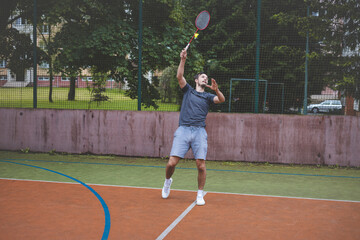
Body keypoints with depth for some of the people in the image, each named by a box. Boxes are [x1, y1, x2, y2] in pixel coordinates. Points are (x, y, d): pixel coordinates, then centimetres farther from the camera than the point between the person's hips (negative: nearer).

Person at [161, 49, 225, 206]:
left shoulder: (208, 96, 18)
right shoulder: (188, 91, 18)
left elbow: (221, 100, -2)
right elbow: (179, 76, 3)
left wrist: (216, 90, -21)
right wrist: (183, 60, -7)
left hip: (199, 132, 1)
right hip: (183, 130, 0)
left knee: (201, 165, -7)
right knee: (172, 163, -8)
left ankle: (200, 194, 9)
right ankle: (167, 181, 24)